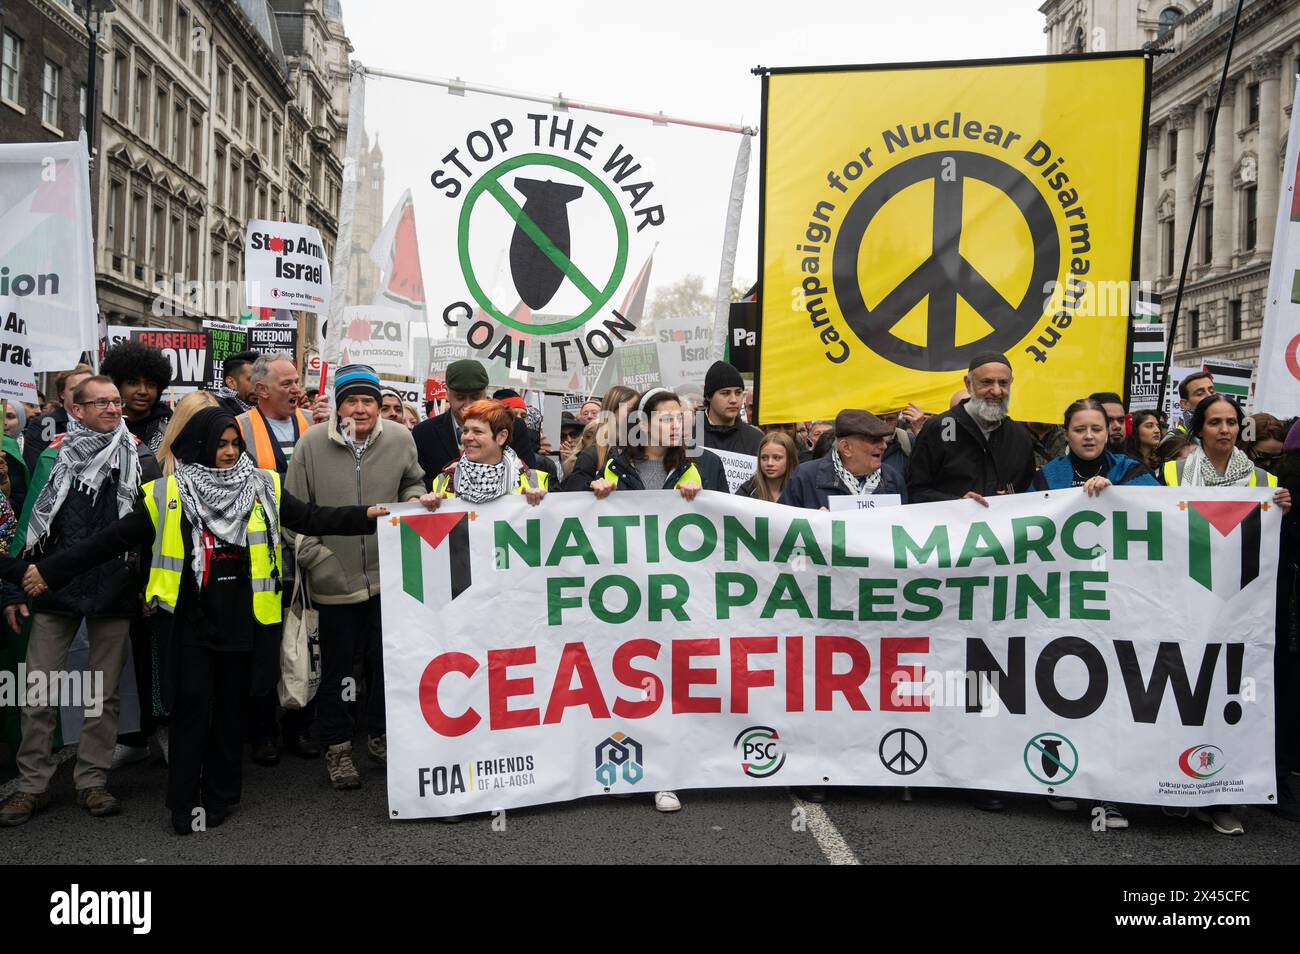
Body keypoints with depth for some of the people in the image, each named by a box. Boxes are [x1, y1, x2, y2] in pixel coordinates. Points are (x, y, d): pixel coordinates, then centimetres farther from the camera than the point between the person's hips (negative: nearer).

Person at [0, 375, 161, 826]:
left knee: (105, 692, 6)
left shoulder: (138, 456, 1)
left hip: (115, 590, 0)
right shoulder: (54, 457, 3)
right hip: (56, 587, 0)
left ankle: (92, 781, 18)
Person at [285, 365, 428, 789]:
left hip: (386, 574, 2)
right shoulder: (312, 443, -8)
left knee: (384, 659, 14)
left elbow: (414, 481, 17)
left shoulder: (399, 439, -2)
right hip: (334, 579, -2)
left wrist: (413, 503, -3)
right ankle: (337, 745, 27)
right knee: (336, 666, 11)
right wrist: (315, 556, -10)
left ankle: (380, 734, 33)